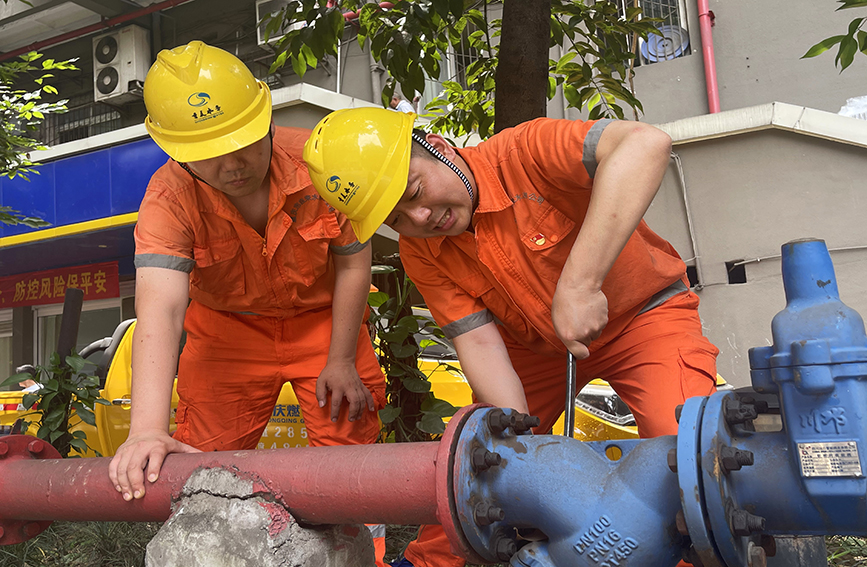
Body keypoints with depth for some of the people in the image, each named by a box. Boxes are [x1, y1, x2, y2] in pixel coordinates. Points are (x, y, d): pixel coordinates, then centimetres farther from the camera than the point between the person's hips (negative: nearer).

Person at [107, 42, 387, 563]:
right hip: (228, 329, 1)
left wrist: (341, 361, -9)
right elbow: (160, 311, -38)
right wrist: (147, 430, -50)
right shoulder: (169, 198, -26)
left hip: (323, 319, 0)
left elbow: (353, 263, -13)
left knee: (351, 444, -2)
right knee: (203, 458, 2)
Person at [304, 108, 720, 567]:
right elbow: (479, 342, -18)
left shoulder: (524, 154, -31)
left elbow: (646, 144, -46)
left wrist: (578, 283, -50)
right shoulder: (420, 254, -14)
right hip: (536, 345, 4)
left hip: (643, 311, -3)